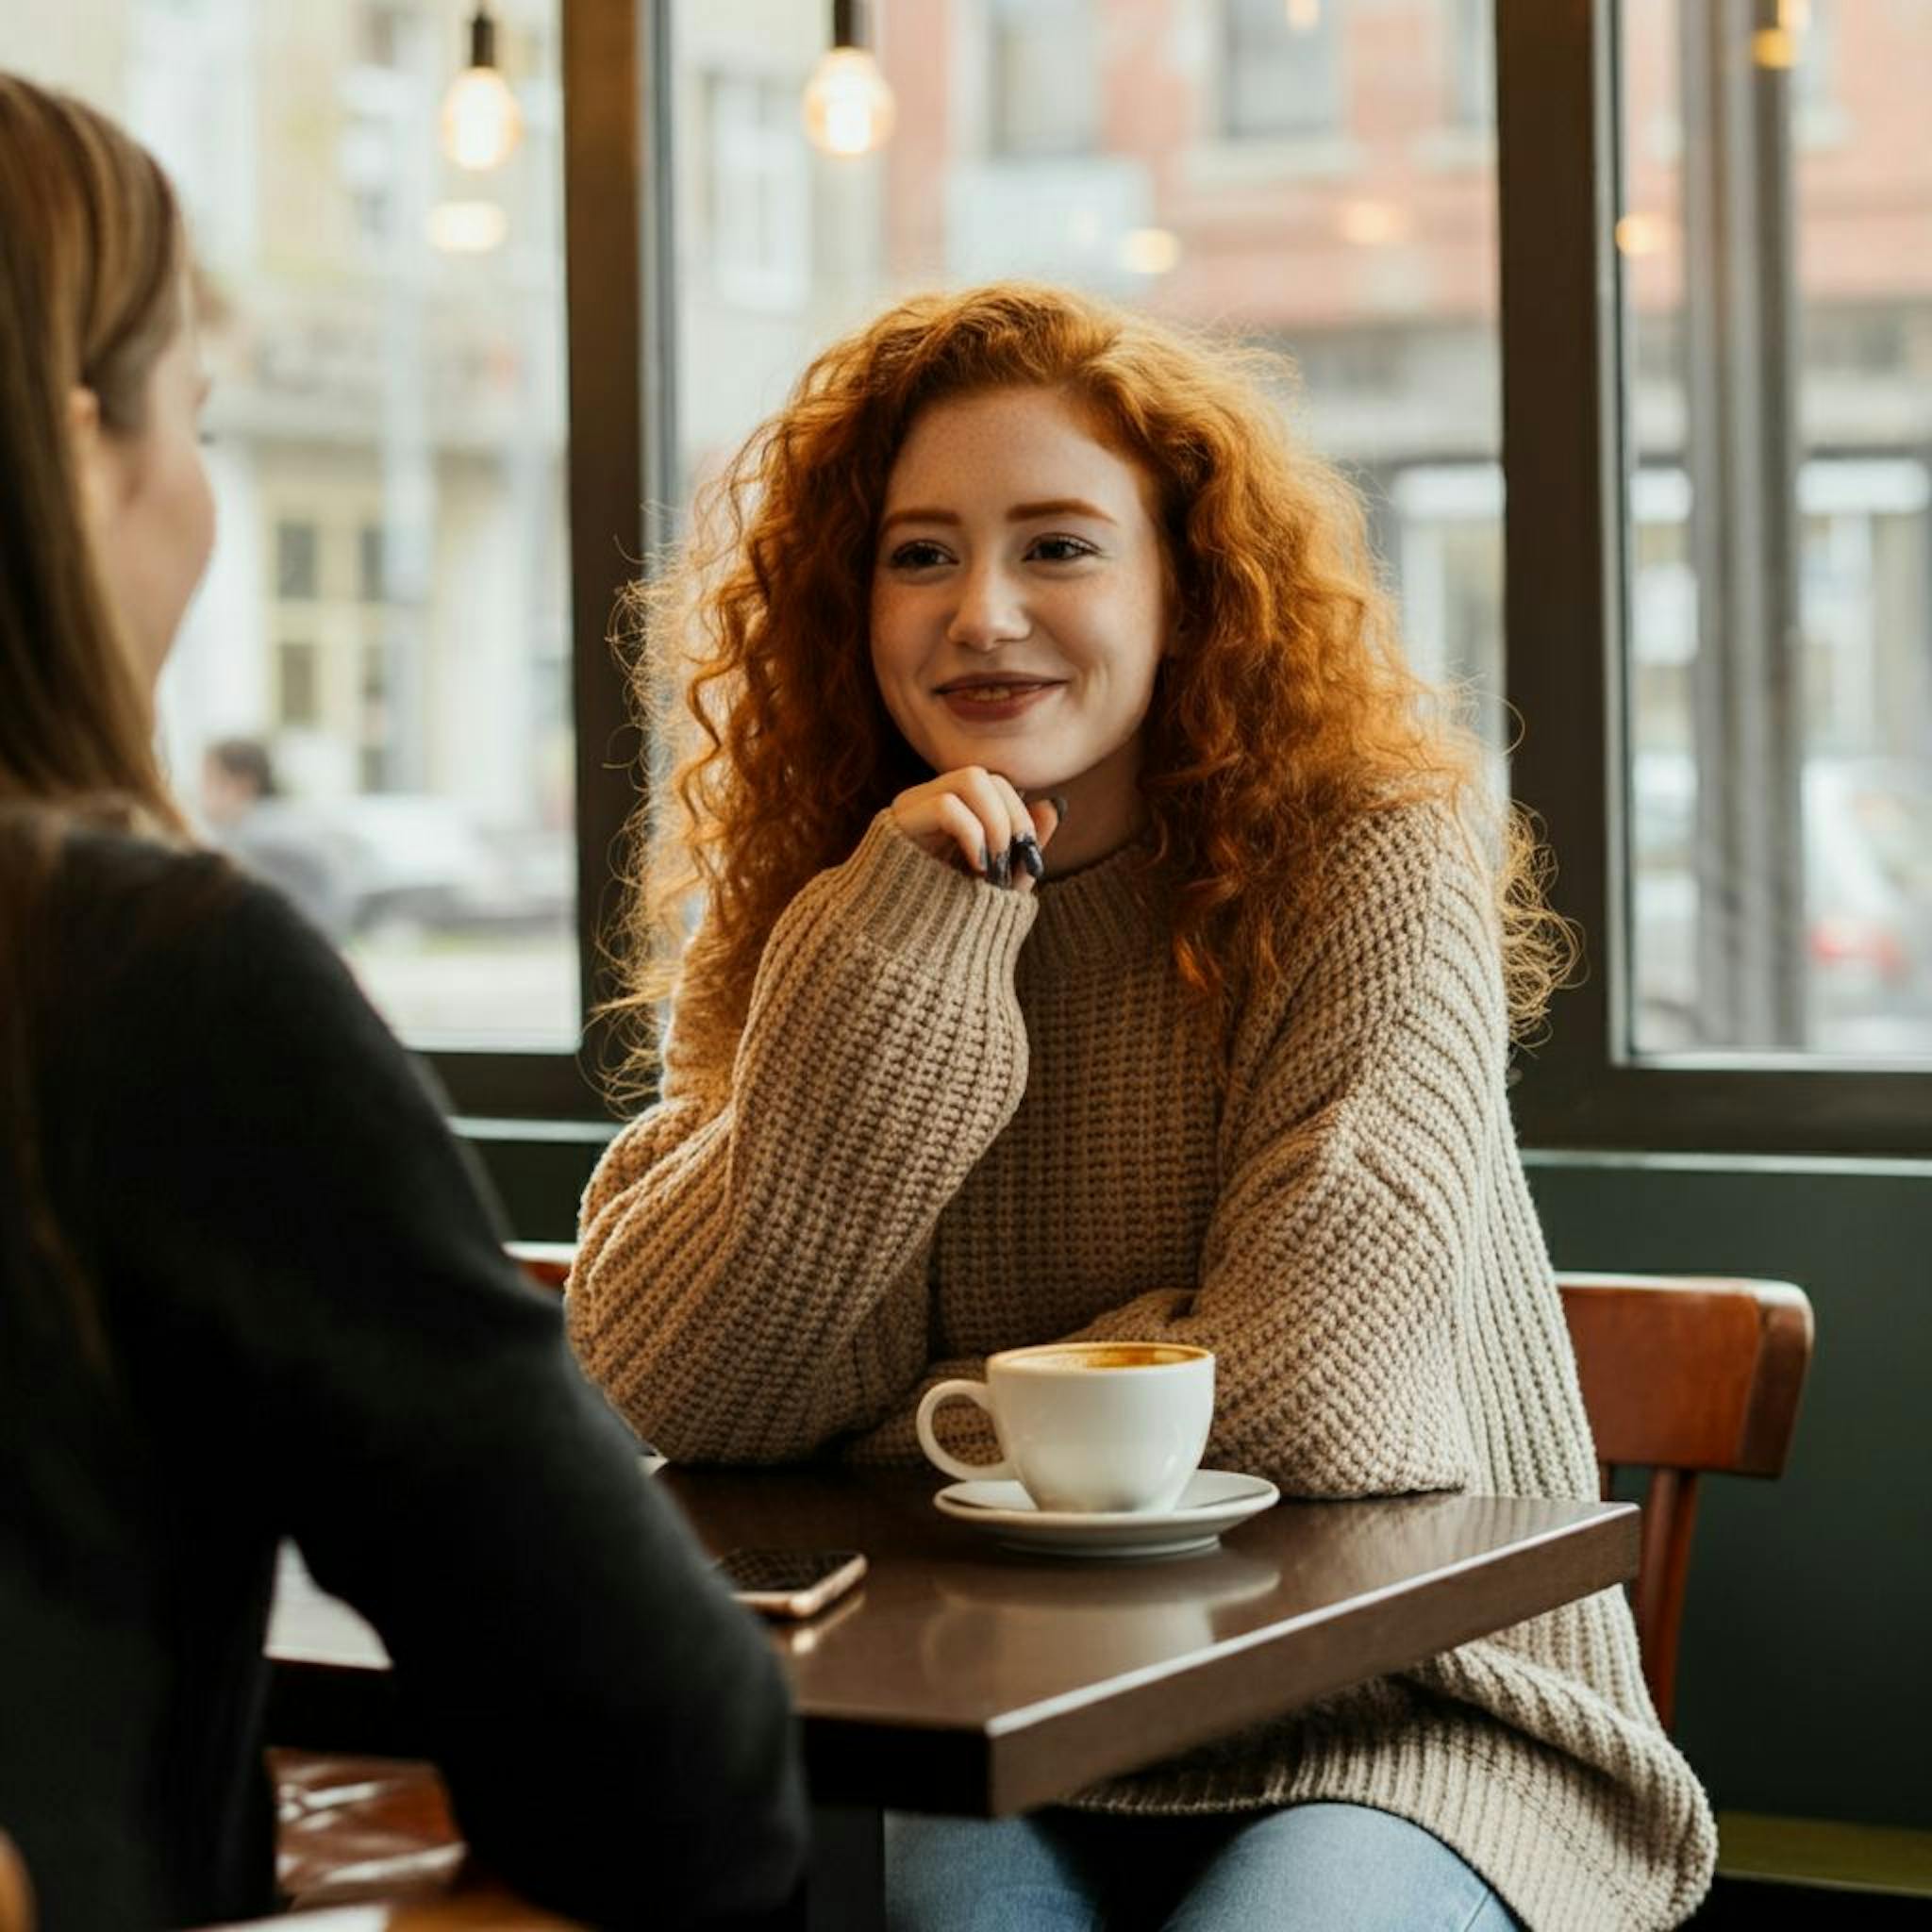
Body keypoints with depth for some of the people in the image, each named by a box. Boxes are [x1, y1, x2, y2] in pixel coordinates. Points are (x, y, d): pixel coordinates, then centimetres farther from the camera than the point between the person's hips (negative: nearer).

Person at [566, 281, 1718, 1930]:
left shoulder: (1372, 862, -7)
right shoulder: (801, 911, 5)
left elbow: (1298, 1380, -15)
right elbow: (656, 1397, -9)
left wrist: (908, 1446, -4)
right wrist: (892, 942, -15)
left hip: (1390, 1718, -2)